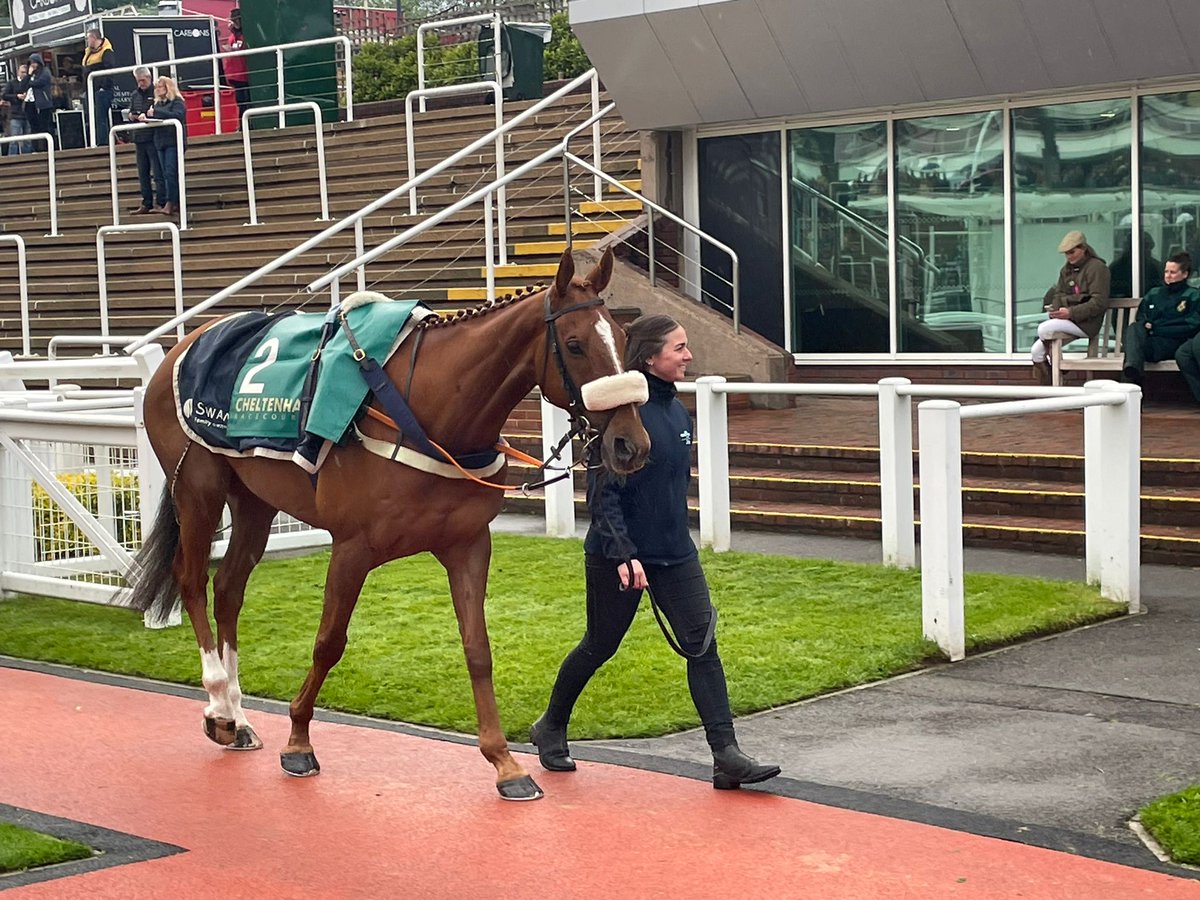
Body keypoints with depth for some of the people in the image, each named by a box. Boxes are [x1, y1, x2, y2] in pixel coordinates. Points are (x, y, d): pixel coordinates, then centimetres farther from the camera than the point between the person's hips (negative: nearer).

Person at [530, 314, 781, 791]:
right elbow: (602, 492, -19)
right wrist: (623, 554, -25)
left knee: (703, 645, -4)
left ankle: (726, 756, -6)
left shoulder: (679, 412, 7)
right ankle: (551, 729, 34)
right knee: (599, 647, 10)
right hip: (617, 556, -6)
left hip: (675, 554, 6)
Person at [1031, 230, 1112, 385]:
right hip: (1067, 319, 8)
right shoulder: (1067, 269, 20)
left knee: (1043, 329, -27)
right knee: (1036, 350, -6)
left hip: (1086, 322, -8)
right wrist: (1055, 309, -6)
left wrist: (1071, 312, -22)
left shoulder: (1097, 268, -7)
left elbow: (1099, 303, -14)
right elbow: (1059, 294, 19)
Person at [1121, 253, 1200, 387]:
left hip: (1173, 343, -3)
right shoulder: (1154, 293, 30)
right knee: (1135, 327, -34)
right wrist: (1145, 325, -4)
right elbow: (1140, 317, 23)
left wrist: (1156, 328, -5)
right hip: (1147, 338, 3)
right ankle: (1133, 367, -61)